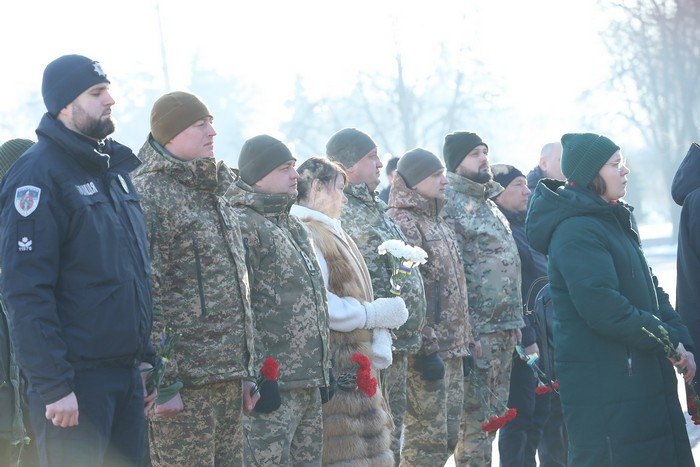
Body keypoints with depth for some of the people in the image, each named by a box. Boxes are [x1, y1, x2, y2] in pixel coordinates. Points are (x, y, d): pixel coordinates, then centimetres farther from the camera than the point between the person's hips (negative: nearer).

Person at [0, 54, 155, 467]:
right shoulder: (40, 174, -12)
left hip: (128, 373, 8)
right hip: (77, 381, -8)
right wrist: (54, 385, -21)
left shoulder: (117, 169, 14)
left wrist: (148, 356, 15)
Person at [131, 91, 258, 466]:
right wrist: (161, 384, -19)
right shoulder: (148, 194, -11)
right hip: (185, 385, -9)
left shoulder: (212, 193, 18)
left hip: (227, 377, 9)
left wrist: (246, 372, 20)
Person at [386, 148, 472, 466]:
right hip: (429, 350, -9)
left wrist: (463, 341, 20)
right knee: (427, 439, -8)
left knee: (448, 436, 11)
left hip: (451, 347, 9)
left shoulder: (436, 222, 19)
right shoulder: (402, 222, -11)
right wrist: (423, 349, -22)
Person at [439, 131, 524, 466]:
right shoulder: (450, 204, -11)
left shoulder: (489, 202, 17)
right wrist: (467, 332, -20)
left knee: (493, 414, 12)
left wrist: (515, 319, 17)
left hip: (504, 328, 9)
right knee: (475, 417, -4)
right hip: (478, 329, -9)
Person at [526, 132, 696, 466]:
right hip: (603, 386, -10)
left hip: (643, 374, 10)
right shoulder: (576, 230, -16)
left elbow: (650, 289, 17)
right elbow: (602, 306, -24)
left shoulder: (613, 222, 17)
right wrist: (665, 341, -16)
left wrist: (681, 342, 3)